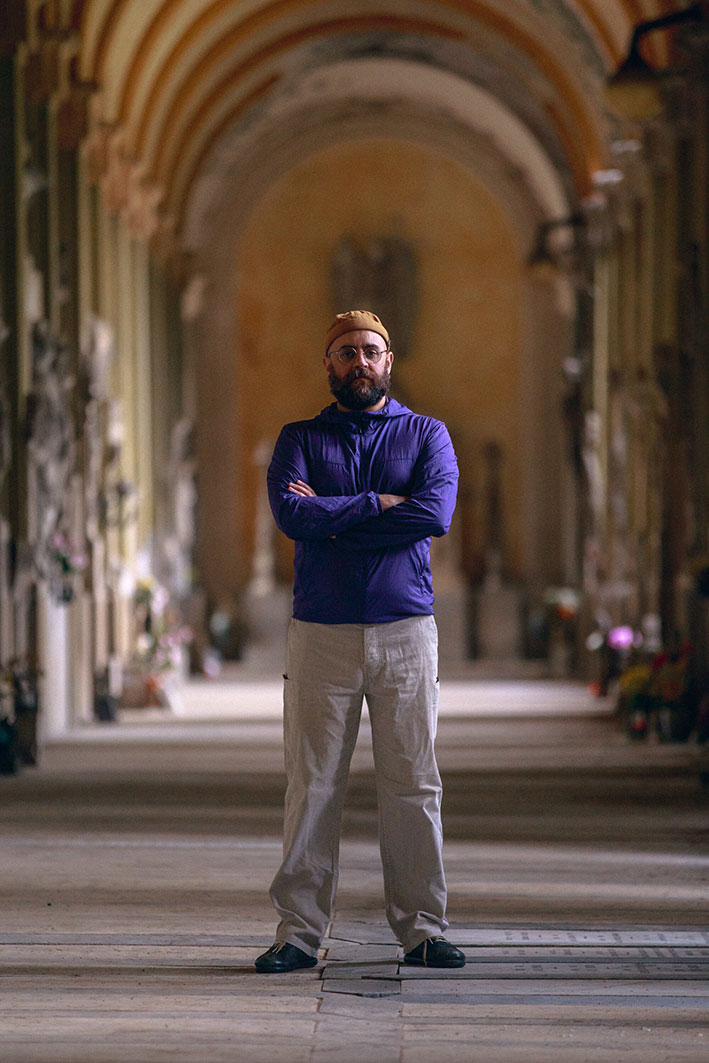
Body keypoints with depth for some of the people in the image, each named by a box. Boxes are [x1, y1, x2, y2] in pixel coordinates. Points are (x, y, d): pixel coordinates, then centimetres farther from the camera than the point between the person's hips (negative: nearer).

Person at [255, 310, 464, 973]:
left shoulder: (426, 435, 10)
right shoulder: (300, 439, 11)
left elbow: (435, 514, -9)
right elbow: (291, 515, -9)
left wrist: (330, 516, -7)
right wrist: (376, 504, -8)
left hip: (406, 631, 0)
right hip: (320, 633, 0)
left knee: (413, 786, 0)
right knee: (312, 785, -2)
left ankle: (421, 930, 6)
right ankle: (299, 931, 2)